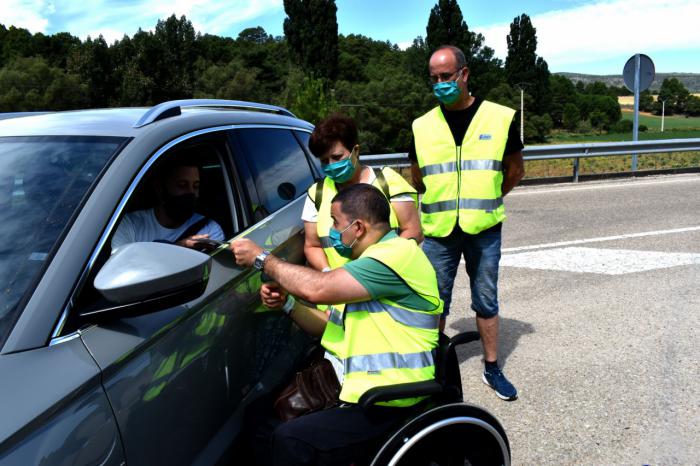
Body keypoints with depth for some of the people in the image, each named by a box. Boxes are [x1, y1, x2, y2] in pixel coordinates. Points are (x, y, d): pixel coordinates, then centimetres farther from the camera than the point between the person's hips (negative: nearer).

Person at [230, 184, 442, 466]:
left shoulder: (399, 252, -18)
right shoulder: (372, 260, 16)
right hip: (355, 386, 10)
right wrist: (286, 303, 1)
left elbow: (316, 289, -24)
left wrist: (262, 258, -10)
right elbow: (331, 327, 17)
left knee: (290, 441, -20)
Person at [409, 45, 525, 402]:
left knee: (486, 301, 11)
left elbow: (514, 171, 8)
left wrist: (484, 203, 8)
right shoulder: (423, 126, 2)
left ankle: (492, 368, 27)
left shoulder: (500, 118, -2)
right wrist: (444, 205, 12)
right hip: (438, 229, 1)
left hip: (484, 229, -1)